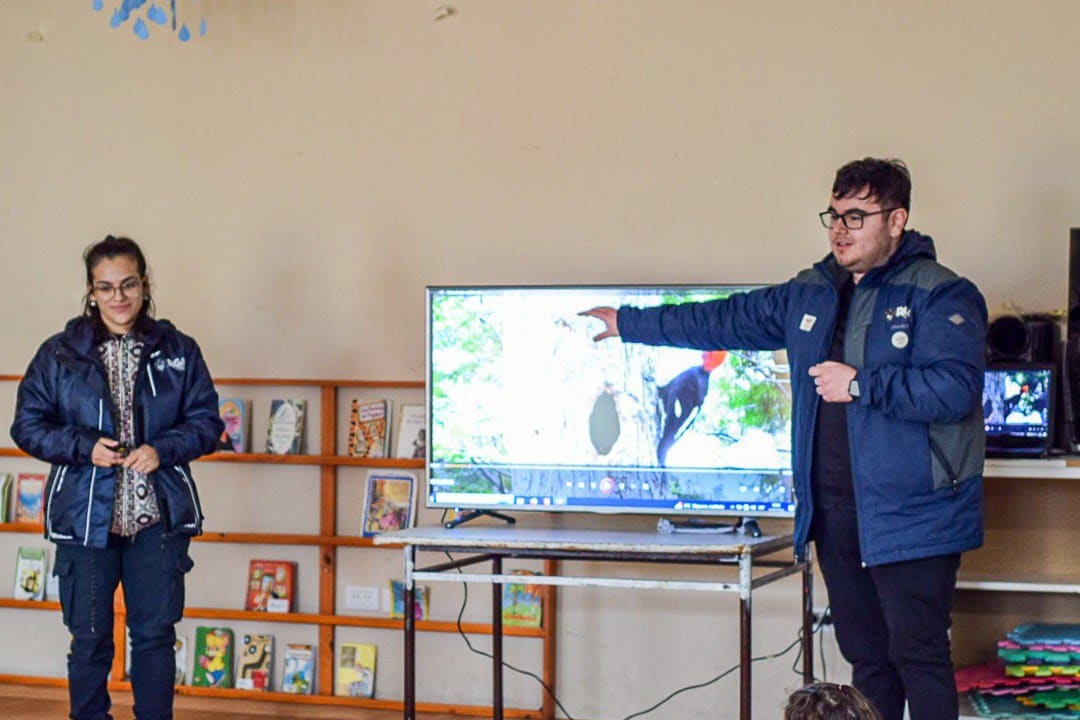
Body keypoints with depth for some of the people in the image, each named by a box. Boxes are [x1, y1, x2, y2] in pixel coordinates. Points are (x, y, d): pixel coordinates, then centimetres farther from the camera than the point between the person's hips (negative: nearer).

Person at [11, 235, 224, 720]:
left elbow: (206, 421, 5)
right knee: (90, 639, 7)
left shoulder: (178, 351, 3)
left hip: (159, 518, 1)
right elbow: (27, 425, 3)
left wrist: (163, 449, -13)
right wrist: (84, 446, -13)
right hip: (84, 519, 0)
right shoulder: (60, 354, 1)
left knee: (156, 635, 7)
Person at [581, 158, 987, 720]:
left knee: (918, 654, -5)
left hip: (911, 518, -7)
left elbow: (954, 387, -21)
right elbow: (725, 320, 23)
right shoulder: (809, 295, 14)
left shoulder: (942, 297, -9)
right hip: (835, 512, 7)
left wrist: (860, 385, -18)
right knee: (865, 655, 13)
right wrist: (627, 324, 26)